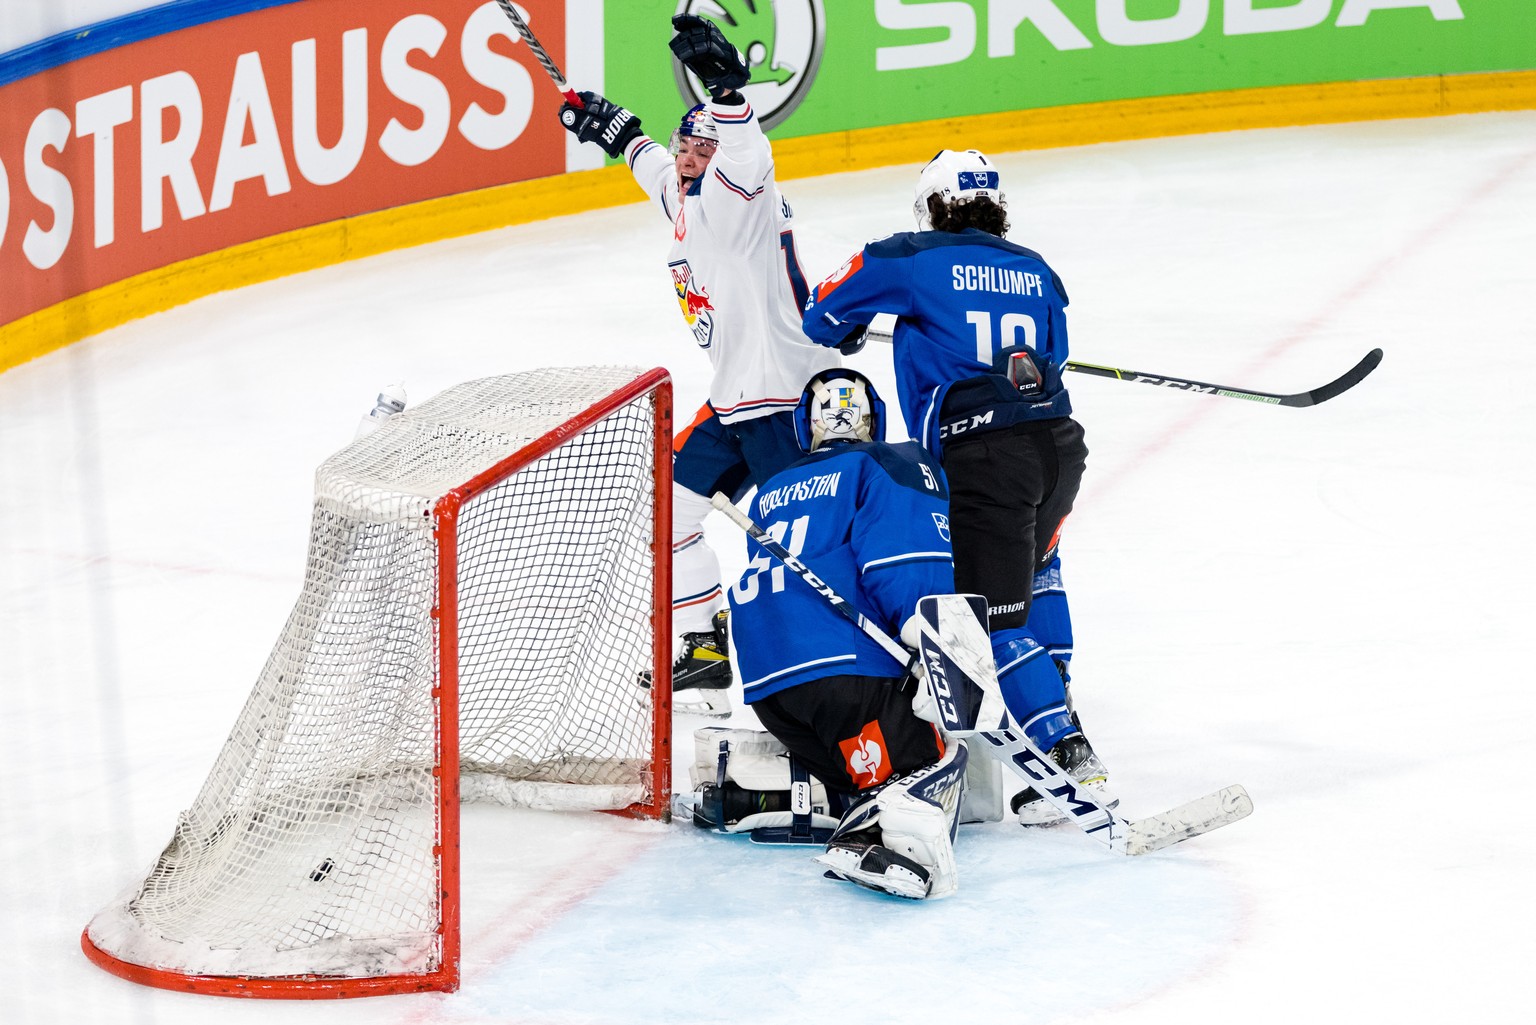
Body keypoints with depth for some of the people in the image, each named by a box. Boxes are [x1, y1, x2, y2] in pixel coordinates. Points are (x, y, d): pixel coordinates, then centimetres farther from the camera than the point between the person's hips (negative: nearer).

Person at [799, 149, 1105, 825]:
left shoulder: (912, 259, 5)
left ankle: (1065, 757, -10)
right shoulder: (1035, 270, 18)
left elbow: (823, 318, 14)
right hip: (1060, 441, 6)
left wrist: (842, 332, 36)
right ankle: (1056, 708, 34)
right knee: (1033, 566, 33)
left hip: (982, 457, -6)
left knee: (997, 613, -3)